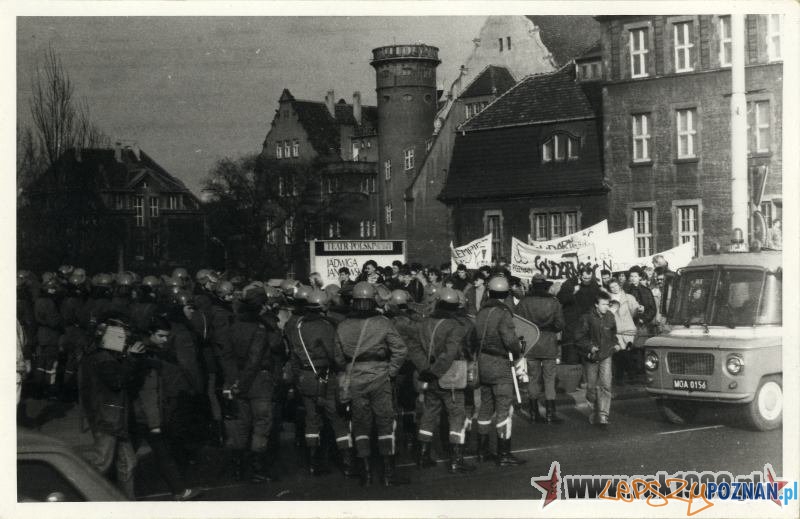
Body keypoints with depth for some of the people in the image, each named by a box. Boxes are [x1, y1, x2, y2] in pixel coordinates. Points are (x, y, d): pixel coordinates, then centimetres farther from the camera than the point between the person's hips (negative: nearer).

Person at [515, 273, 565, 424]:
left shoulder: (524, 302, -3)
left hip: (531, 345, 1)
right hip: (549, 345, -1)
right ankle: (550, 413, 1)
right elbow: (560, 325, -4)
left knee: (534, 378, 9)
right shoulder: (554, 302, -4)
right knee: (549, 379, 4)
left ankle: (534, 413, 12)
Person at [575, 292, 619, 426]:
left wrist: (615, 344, 3)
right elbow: (579, 338, -7)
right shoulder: (587, 318, -10)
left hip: (605, 356, 2)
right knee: (591, 387, 8)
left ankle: (603, 415, -11)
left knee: (605, 385, -11)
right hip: (591, 357, -2)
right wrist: (590, 347, -19)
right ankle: (594, 410, 28)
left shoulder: (610, 317, 2)